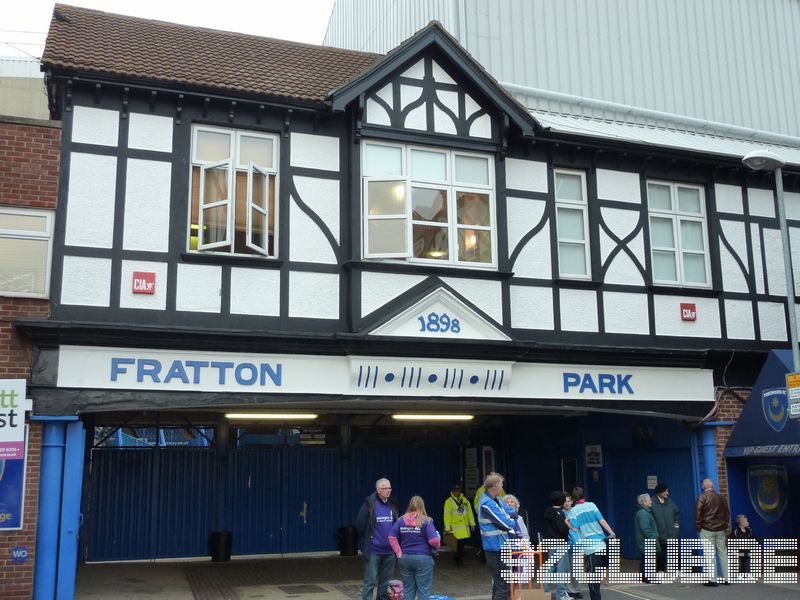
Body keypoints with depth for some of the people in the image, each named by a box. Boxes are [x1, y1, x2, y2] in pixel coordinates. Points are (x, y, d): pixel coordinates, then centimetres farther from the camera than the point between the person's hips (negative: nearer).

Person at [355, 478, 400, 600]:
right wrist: (367, 540, -3)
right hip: (373, 550, -5)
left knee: (386, 582, 13)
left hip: (389, 550, 5)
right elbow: (359, 525, -8)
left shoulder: (393, 504, 6)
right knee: (370, 581, -2)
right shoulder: (369, 504, -10)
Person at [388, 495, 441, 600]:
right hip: (423, 559, -4)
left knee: (408, 590, 12)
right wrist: (438, 544, 5)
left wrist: (399, 552, 4)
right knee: (424, 591, 3)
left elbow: (392, 537, 1)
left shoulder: (401, 520, 3)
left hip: (405, 558, 4)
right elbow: (434, 540, -16)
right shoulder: (426, 521, -9)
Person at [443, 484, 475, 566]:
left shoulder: (464, 500, 10)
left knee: (462, 542, 10)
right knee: (460, 543, -7)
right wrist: (447, 529, -11)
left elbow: (469, 512, 13)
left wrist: (472, 523, 10)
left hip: (465, 527, 5)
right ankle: (459, 560, 9)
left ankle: (457, 558, 28)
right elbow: (447, 516, -9)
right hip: (456, 527, -5)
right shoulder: (449, 501, -7)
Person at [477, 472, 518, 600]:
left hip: (501, 546, 10)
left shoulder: (495, 500, 10)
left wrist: (508, 517, -10)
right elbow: (507, 523, -22)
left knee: (499, 582, 19)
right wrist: (510, 519, 1)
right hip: (496, 548, -10)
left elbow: (513, 513, 12)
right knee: (504, 585, -8)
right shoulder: (487, 504, -21)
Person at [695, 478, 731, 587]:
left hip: (707, 529, -4)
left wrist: (698, 526, 0)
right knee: (723, 553, 11)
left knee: (709, 554, -3)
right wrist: (727, 526, 20)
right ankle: (726, 578, 14)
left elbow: (698, 513, -9)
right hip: (720, 529, 4)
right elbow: (727, 513, 13)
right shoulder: (721, 497, 9)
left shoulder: (702, 497, -6)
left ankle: (712, 580, -4)